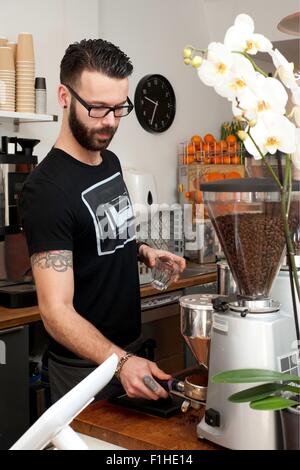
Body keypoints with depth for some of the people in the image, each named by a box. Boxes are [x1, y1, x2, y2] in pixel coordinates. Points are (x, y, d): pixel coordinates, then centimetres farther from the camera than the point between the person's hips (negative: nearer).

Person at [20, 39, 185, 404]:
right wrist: (120, 361, -43)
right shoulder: (47, 189, -25)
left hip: (130, 349, 8)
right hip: (85, 367, -8)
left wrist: (141, 250, -3)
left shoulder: (111, 161, 1)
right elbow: (57, 311, -29)